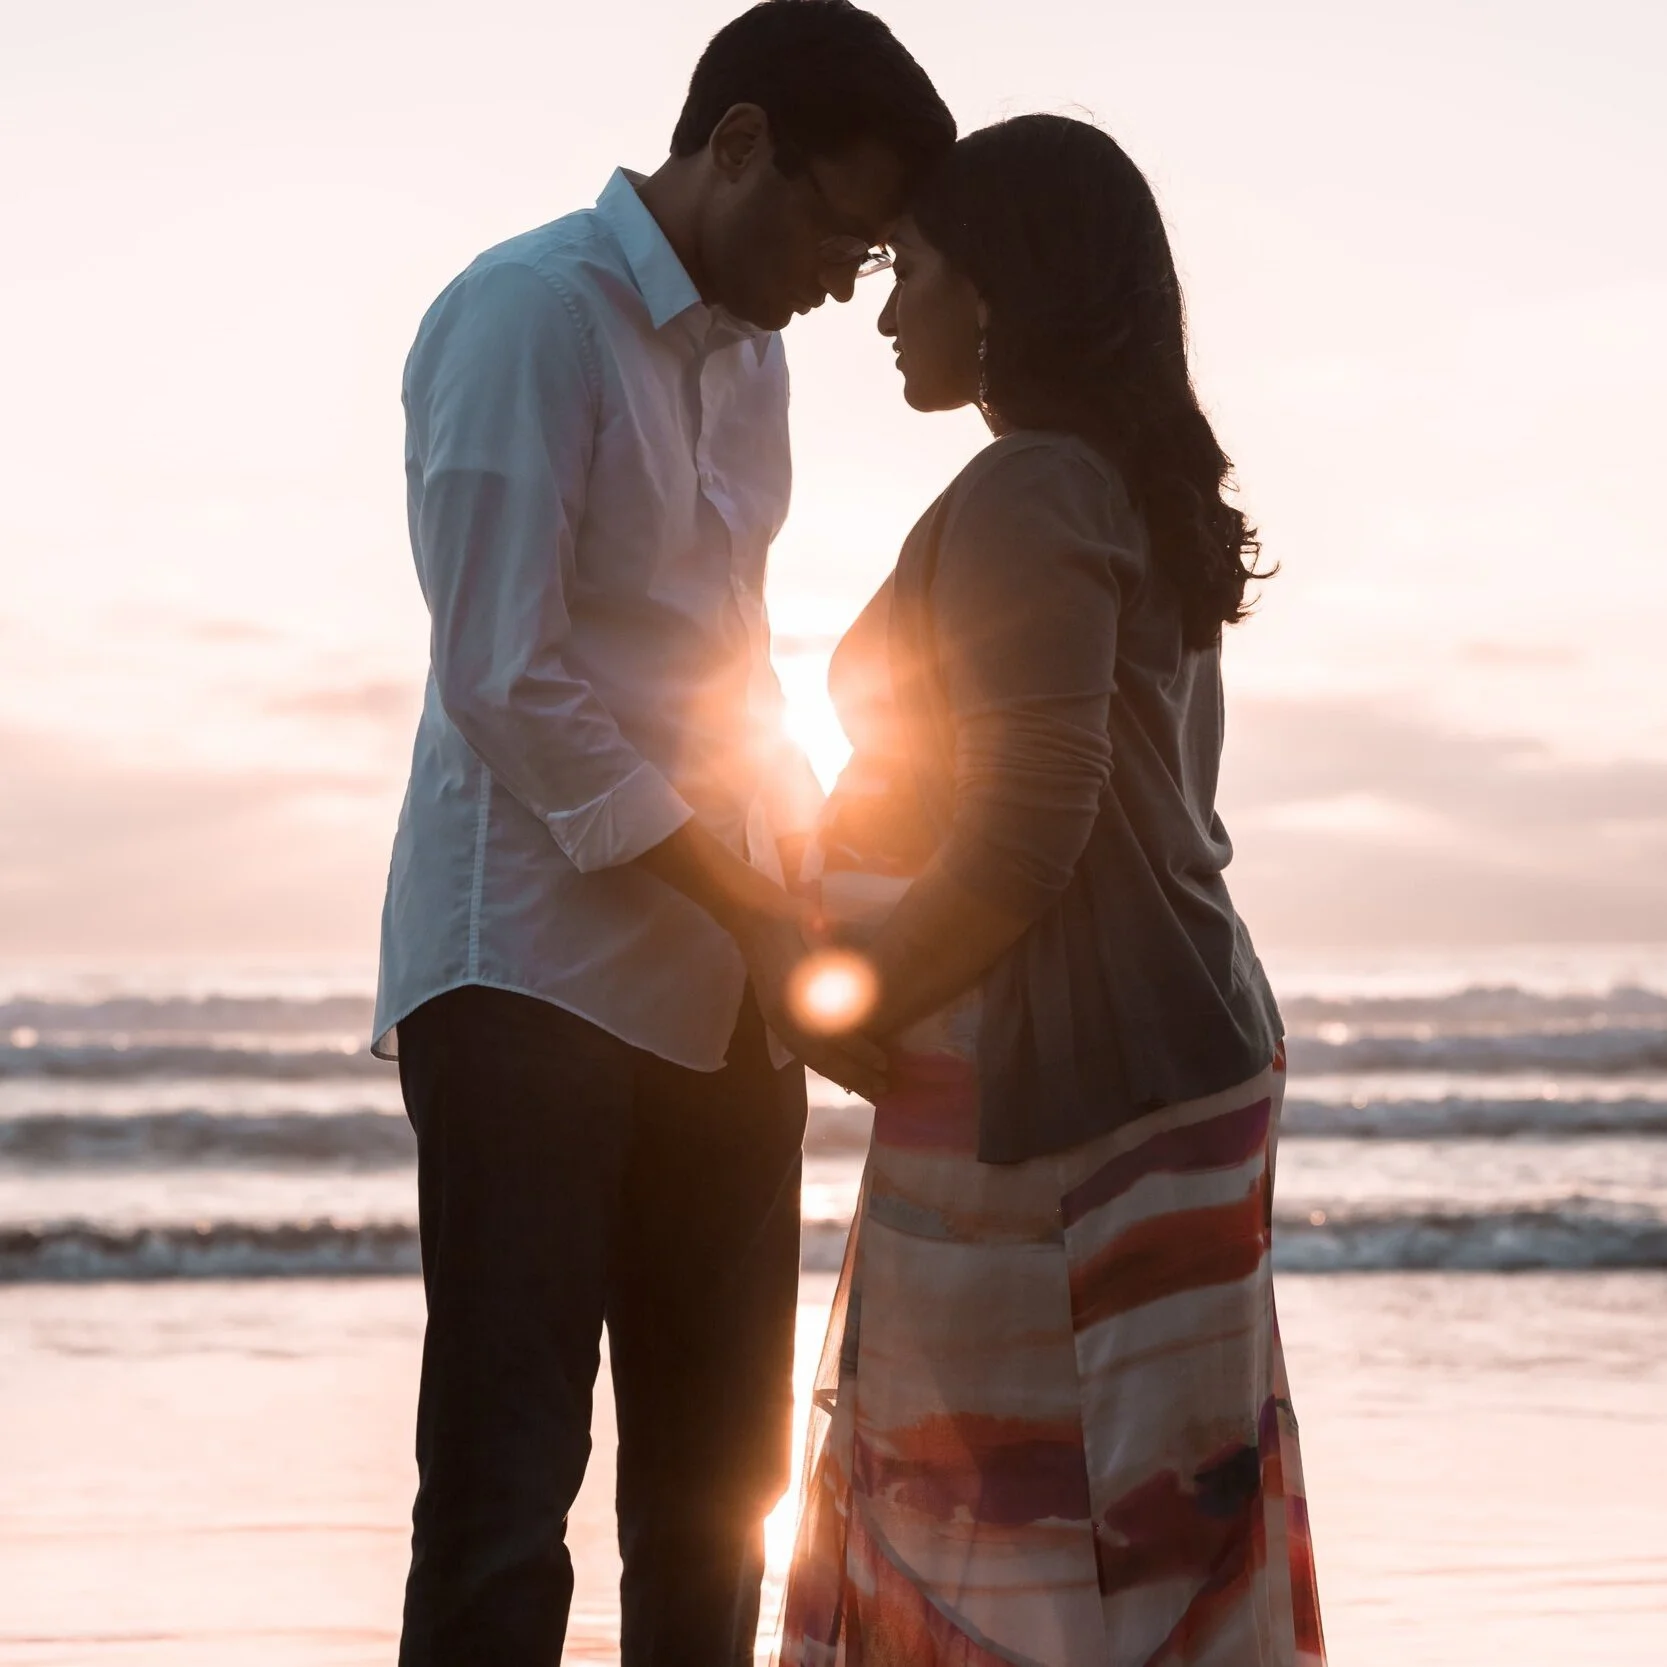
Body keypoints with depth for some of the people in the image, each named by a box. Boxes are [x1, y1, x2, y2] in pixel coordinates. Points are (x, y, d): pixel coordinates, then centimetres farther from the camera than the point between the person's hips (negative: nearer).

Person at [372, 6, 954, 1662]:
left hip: (717, 991, 8)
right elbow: (506, 684, -16)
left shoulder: (748, 357, 17)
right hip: (534, 966, -8)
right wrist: (768, 922, -18)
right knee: (504, 1479, -9)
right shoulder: (532, 314, -8)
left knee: (718, 1478, 10)